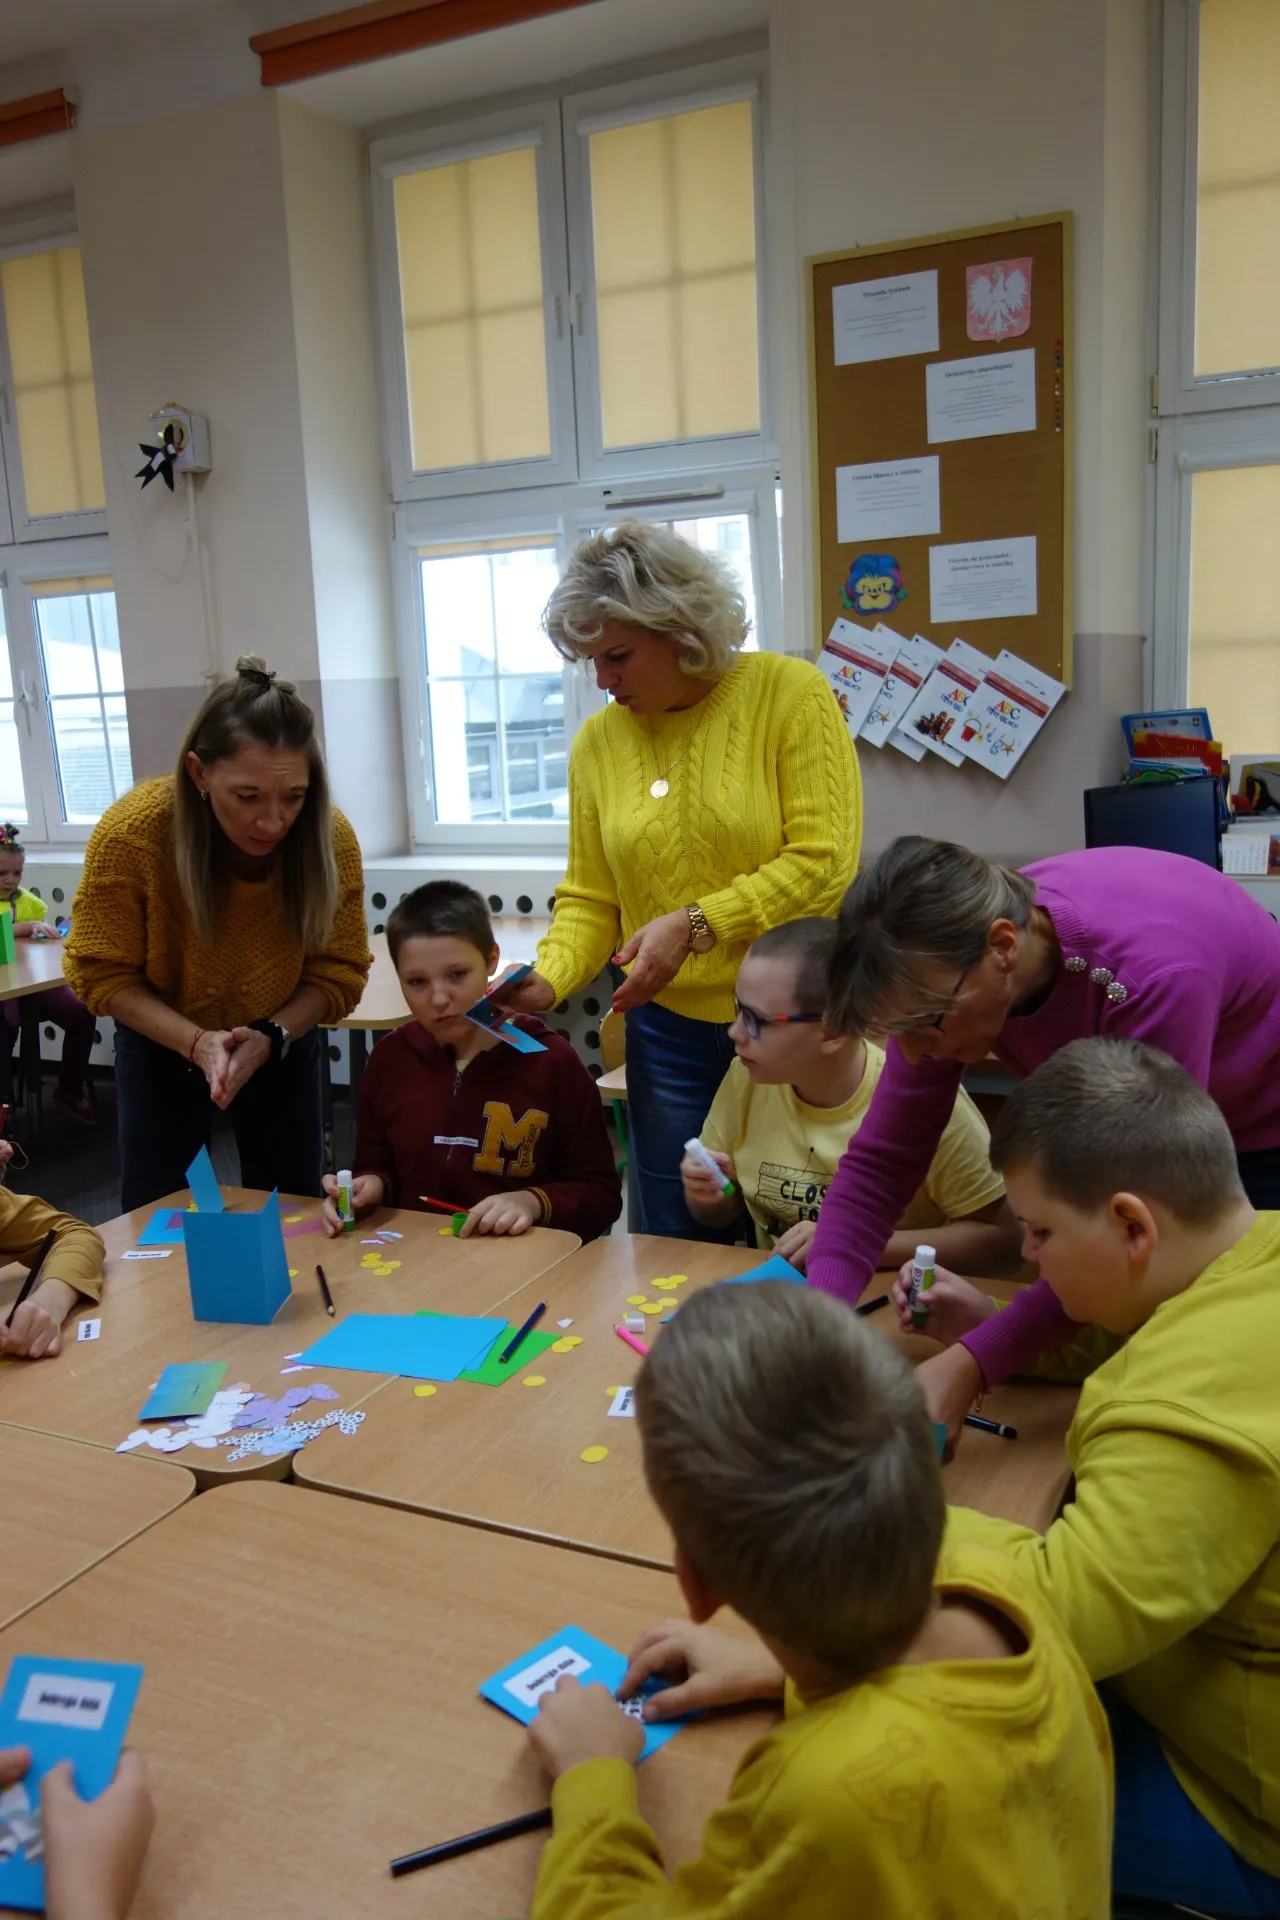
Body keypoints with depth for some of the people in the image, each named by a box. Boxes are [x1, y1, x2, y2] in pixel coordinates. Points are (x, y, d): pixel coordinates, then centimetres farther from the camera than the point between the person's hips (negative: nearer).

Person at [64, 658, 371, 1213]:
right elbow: (103, 974, -19)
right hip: (161, 1045, -1)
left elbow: (338, 973, -15)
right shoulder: (131, 831, -30)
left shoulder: (330, 837, -26)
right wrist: (196, 1041, -32)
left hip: (282, 1042, 1)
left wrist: (271, 1036, -31)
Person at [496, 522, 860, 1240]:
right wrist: (548, 979, -11)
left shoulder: (791, 692, -8)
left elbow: (824, 860, -14)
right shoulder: (598, 740, 4)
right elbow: (589, 900, 7)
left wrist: (695, 924, -19)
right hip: (669, 1035, 3)